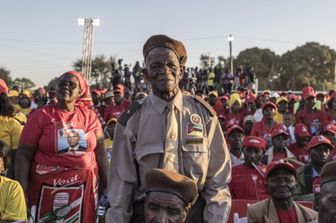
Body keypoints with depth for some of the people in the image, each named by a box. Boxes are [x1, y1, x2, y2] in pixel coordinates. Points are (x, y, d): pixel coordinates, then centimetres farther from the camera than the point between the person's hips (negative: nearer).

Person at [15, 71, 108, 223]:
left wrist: (107, 186, 8)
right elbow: (24, 156, -5)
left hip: (85, 186, 2)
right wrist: (22, 192, -10)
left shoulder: (90, 116, 2)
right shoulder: (41, 116, -4)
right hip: (49, 188, -2)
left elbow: (100, 153, 7)